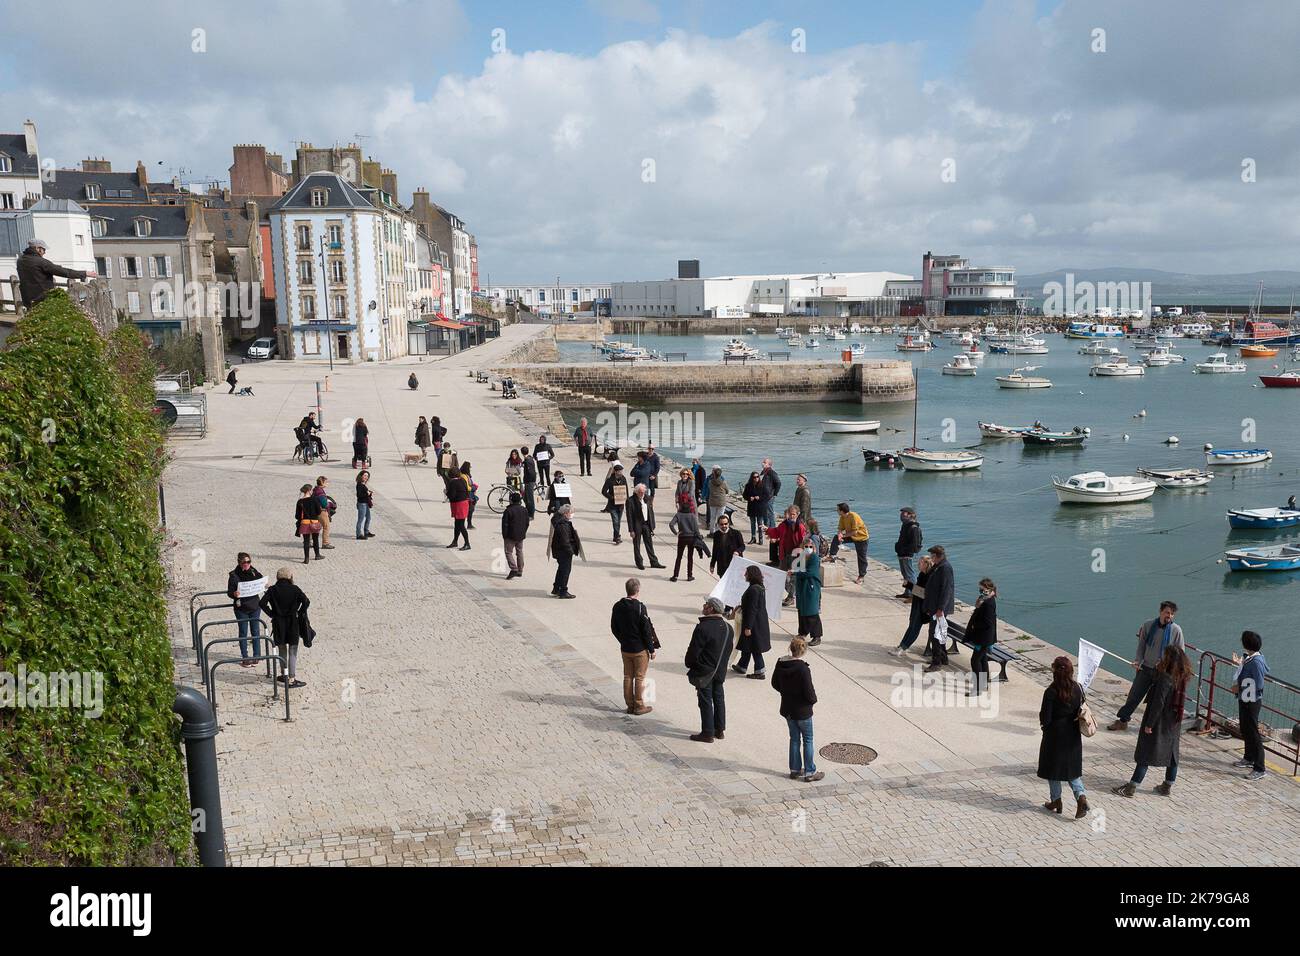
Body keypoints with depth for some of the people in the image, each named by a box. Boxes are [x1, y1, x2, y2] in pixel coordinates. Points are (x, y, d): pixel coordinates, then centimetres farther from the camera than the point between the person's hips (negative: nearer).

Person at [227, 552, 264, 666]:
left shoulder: (254, 572, 0)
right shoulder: (234, 575, -9)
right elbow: (230, 591, -8)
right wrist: (234, 594, -31)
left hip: (255, 607, 2)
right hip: (241, 608, -2)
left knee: (256, 631, 8)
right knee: (243, 632, 7)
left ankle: (256, 656, 17)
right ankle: (244, 657, 15)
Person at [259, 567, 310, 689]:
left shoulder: (272, 590, -2)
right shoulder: (294, 589, -7)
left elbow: (262, 603, -10)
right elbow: (306, 602, -17)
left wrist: (272, 614, 0)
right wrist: (299, 614, -4)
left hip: (278, 623, 2)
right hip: (293, 623, -2)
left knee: (282, 650, 17)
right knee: (293, 652, 3)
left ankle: (284, 675, 28)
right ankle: (292, 679, 3)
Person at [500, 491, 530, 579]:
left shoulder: (508, 511, -15)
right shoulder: (524, 510, 4)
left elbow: (505, 525, -13)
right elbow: (527, 523, 11)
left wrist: (504, 535, -4)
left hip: (511, 536, -6)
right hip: (521, 536, 6)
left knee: (509, 552, 1)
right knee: (520, 552, 15)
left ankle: (514, 569, -15)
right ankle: (520, 571, 17)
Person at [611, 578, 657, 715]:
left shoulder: (617, 606, -2)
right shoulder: (640, 608, -20)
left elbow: (614, 628, 7)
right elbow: (647, 631, -16)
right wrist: (652, 649, -7)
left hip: (625, 648, 5)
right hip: (640, 649, -5)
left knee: (627, 677, 14)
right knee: (640, 678, 6)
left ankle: (630, 705, 20)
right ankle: (639, 706, 13)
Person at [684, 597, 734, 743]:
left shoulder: (703, 627, -22)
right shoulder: (727, 627, 3)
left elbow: (693, 650, -18)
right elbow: (729, 649, 11)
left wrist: (689, 664, 0)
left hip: (704, 672, -7)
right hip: (720, 671, 7)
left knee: (706, 701, 2)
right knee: (719, 698, 17)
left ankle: (708, 733, 8)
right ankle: (720, 730, 26)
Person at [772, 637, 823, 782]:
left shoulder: (780, 664, -7)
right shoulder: (803, 669, -27)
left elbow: (775, 684, 6)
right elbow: (809, 692, -23)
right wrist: (813, 699, -2)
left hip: (787, 709, 6)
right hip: (802, 710, -6)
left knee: (794, 739, 20)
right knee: (808, 740, 10)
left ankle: (795, 769, 28)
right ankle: (810, 772, 18)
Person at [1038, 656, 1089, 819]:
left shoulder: (1051, 692, -23)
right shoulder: (1077, 688, -8)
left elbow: (1045, 719, -19)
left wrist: (1043, 721, 3)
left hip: (1055, 735, -4)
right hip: (1073, 734, 5)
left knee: (1052, 768, 14)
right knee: (1072, 767, 18)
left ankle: (1055, 801, 24)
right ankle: (1081, 796, 0)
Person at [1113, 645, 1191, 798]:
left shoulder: (1165, 677, -23)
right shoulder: (1183, 677, 0)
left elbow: (1158, 702, -23)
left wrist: (1149, 724, -17)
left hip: (1159, 722, -7)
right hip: (1174, 723, 7)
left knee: (1145, 753, -1)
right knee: (1172, 753, 17)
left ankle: (1131, 787, 3)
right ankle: (1167, 786, 27)